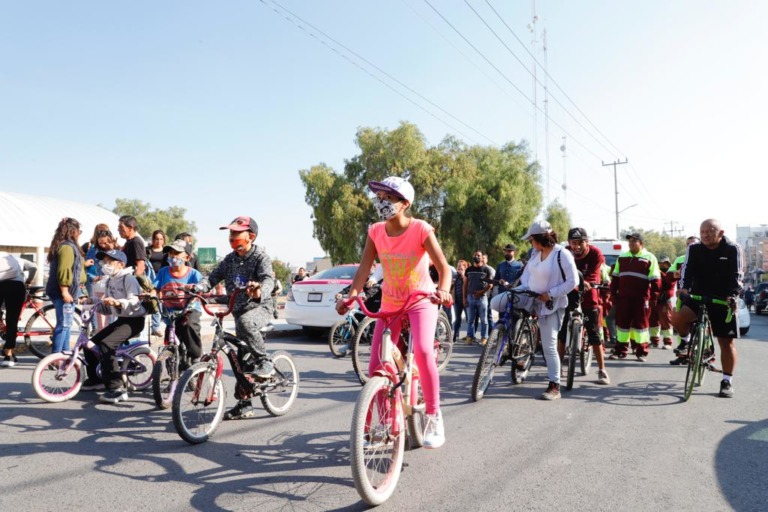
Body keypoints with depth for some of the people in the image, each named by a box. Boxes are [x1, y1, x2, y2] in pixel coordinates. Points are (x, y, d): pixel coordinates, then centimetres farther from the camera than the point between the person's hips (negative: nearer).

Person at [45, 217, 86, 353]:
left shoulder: (69, 245, 17)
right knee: (64, 324, -8)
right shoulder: (67, 247, -15)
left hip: (67, 292, 11)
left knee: (66, 324, 16)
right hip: (64, 292, -11)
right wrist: (64, 291, -25)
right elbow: (63, 270, -23)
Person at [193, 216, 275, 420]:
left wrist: (259, 291, -50)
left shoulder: (261, 256, -12)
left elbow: (268, 280, -28)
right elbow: (214, 276, -1)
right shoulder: (230, 259, 7)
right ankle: (244, 404, 17)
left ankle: (264, 362, -22)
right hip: (239, 310, 6)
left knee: (245, 322, -39)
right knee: (242, 359, 7)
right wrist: (197, 288, -21)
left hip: (260, 307, -6)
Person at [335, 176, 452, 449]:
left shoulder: (421, 229, -18)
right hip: (390, 302, 4)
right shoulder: (375, 231, -6)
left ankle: (433, 417, -11)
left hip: (422, 300, -4)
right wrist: (351, 296, -31)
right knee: (376, 367, -1)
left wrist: (443, 290, -47)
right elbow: (364, 267, -13)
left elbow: (443, 266, -26)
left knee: (422, 351, -29)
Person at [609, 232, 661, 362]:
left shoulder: (649, 258, 1)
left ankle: (641, 352, 10)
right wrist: (614, 294, 10)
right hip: (623, 297, 4)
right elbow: (615, 277, 16)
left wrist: (653, 297, -7)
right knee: (622, 323, 5)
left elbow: (655, 280, -2)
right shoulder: (622, 257, 14)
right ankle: (620, 350, 13)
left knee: (641, 323, 3)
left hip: (641, 298, -4)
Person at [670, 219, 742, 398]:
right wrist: (684, 288, -26)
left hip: (723, 301, -1)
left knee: (726, 342, 1)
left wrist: (733, 295, -25)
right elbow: (687, 269, -8)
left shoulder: (732, 249, -4)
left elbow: (736, 275, -10)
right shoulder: (694, 249, 1)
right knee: (677, 318, -27)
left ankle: (727, 381, 12)